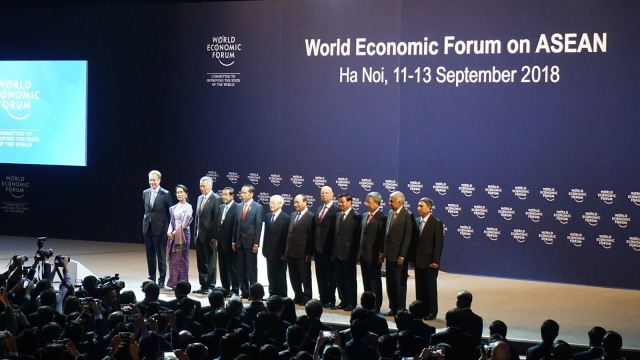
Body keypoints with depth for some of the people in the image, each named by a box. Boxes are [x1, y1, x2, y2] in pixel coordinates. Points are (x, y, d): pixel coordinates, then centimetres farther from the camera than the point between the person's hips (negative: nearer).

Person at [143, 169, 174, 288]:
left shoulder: (165, 194, -7)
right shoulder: (145, 193, 8)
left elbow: (170, 212, -5)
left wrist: (168, 228, -7)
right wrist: (146, 220, 13)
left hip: (159, 229, -5)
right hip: (147, 228, 5)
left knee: (161, 255, 0)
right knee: (150, 255, 11)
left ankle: (161, 280, 6)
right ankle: (151, 278, 19)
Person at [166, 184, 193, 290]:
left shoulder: (188, 207, -5)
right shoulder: (174, 207, 14)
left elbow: (184, 223, -10)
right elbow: (172, 221, 13)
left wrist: (175, 233, -12)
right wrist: (169, 232, -5)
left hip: (183, 234, -6)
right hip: (173, 235, 6)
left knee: (182, 259, -3)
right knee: (173, 258, 5)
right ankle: (174, 283, 10)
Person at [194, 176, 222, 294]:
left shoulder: (216, 199, -10)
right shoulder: (200, 198, 14)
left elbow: (217, 219, -13)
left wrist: (215, 237, -17)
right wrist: (195, 234, 12)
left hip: (210, 237, -7)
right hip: (200, 236, 7)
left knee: (210, 263, 1)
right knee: (201, 263, 10)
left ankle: (210, 286, 6)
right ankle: (203, 285, 16)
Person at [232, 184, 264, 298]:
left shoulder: (258, 207, -5)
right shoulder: (239, 207, 12)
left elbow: (258, 226, -9)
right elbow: (236, 225, 12)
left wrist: (256, 243, -14)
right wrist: (234, 241, 7)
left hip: (250, 242, -5)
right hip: (239, 241, 5)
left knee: (252, 268, -1)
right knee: (241, 268, 7)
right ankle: (244, 291, 12)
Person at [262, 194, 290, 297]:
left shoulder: (286, 218, -8)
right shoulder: (268, 216, 11)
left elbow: (286, 237, -12)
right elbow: (266, 234, 13)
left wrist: (284, 253, -15)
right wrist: (264, 249, 8)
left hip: (280, 253, -6)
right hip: (270, 252, 6)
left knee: (280, 277, 1)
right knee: (271, 276, 9)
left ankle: (282, 297, 7)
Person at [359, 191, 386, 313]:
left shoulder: (382, 218, -12)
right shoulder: (365, 215, 13)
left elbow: (382, 238, -15)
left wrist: (381, 254, -19)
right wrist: (359, 250, 11)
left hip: (374, 255, -8)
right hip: (363, 254, 8)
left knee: (375, 282, 0)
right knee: (366, 282, 13)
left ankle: (376, 307, 6)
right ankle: (367, 306, 19)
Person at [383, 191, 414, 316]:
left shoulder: (407, 215, -12)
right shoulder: (391, 213, 11)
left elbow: (407, 237, -14)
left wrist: (402, 256, -16)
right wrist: (383, 251, 9)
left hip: (399, 255, -7)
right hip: (389, 254, 7)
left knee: (400, 283, 2)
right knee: (390, 283, 11)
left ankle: (401, 309, 9)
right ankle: (393, 308, 19)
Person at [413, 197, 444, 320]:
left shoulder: (437, 223, -7)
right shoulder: (416, 222, 10)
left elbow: (438, 243, -10)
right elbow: (414, 240, 11)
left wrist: (435, 261, -15)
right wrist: (412, 257, 6)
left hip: (430, 261, -6)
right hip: (418, 261, 6)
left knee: (431, 287, 0)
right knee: (419, 287, 8)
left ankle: (431, 312, 7)